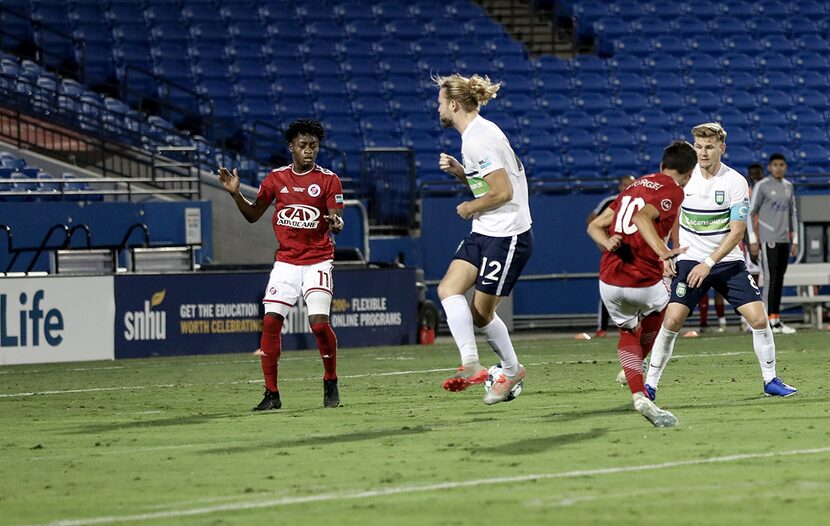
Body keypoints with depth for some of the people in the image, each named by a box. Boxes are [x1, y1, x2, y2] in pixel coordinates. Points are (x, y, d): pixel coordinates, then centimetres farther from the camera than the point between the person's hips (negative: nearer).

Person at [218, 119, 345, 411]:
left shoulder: (328, 179, -3)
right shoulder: (276, 178, 6)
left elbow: (337, 223, -9)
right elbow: (253, 215, 14)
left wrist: (336, 223, -32)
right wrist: (236, 193, -1)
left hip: (318, 261, -3)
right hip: (286, 262, 3)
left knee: (319, 323, -15)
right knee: (270, 321, -8)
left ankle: (330, 384, 9)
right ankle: (271, 394, -1)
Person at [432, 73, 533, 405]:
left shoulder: (479, 139, -19)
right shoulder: (474, 134, 13)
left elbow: (503, 192, -23)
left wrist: (470, 207, -8)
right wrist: (458, 170, 6)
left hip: (507, 235, -10)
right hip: (484, 232, 10)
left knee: (480, 312, -2)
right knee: (448, 289, -5)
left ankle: (512, 370, 13)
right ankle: (470, 364, -7)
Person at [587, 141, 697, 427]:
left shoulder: (635, 185, 18)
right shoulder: (673, 191, -4)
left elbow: (595, 226, 15)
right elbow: (642, 217, -24)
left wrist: (610, 243, -3)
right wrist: (663, 253, -35)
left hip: (609, 282, 5)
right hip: (643, 282, -5)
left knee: (627, 331, 25)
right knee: (659, 306, 29)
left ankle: (639, 394, 8)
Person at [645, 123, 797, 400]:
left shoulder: (735, 182, -9)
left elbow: (737, 231, -11)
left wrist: (709, 263, -18)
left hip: (727, 261, 0)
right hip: (690, 260, 0)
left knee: (759, 318, -8)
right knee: (672, 319, -15)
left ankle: (770, 380, 11)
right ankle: (650, 384, -4)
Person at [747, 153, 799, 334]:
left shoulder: (788, 187, 15)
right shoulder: (762, 186, -4)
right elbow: (749, 213, -5)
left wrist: (795, 240, 15)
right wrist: (753, 241, -10)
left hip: (784, 240, 6)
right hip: (768, 240, -6)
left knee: (779, 279, 6)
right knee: (770, 278, -9)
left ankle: (776, 319, 9)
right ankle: (771, 321, -10)